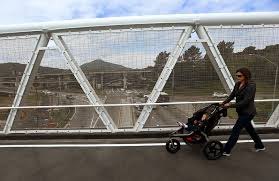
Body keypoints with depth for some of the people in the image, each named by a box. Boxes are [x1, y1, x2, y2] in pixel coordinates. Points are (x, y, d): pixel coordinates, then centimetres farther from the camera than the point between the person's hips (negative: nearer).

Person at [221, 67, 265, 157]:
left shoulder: (251, 86, -21)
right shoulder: (237, 84, 1)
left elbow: (245, 101, -25)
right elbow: (232, 95, 6)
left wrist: (231, 105, -23)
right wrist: (224, 102, -7)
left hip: (248, 112, -8)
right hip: (242, 112, 8)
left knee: (236, 130, -5)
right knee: (250, 129, 24)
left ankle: (226, 151, 5)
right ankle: (260, 146, 46)